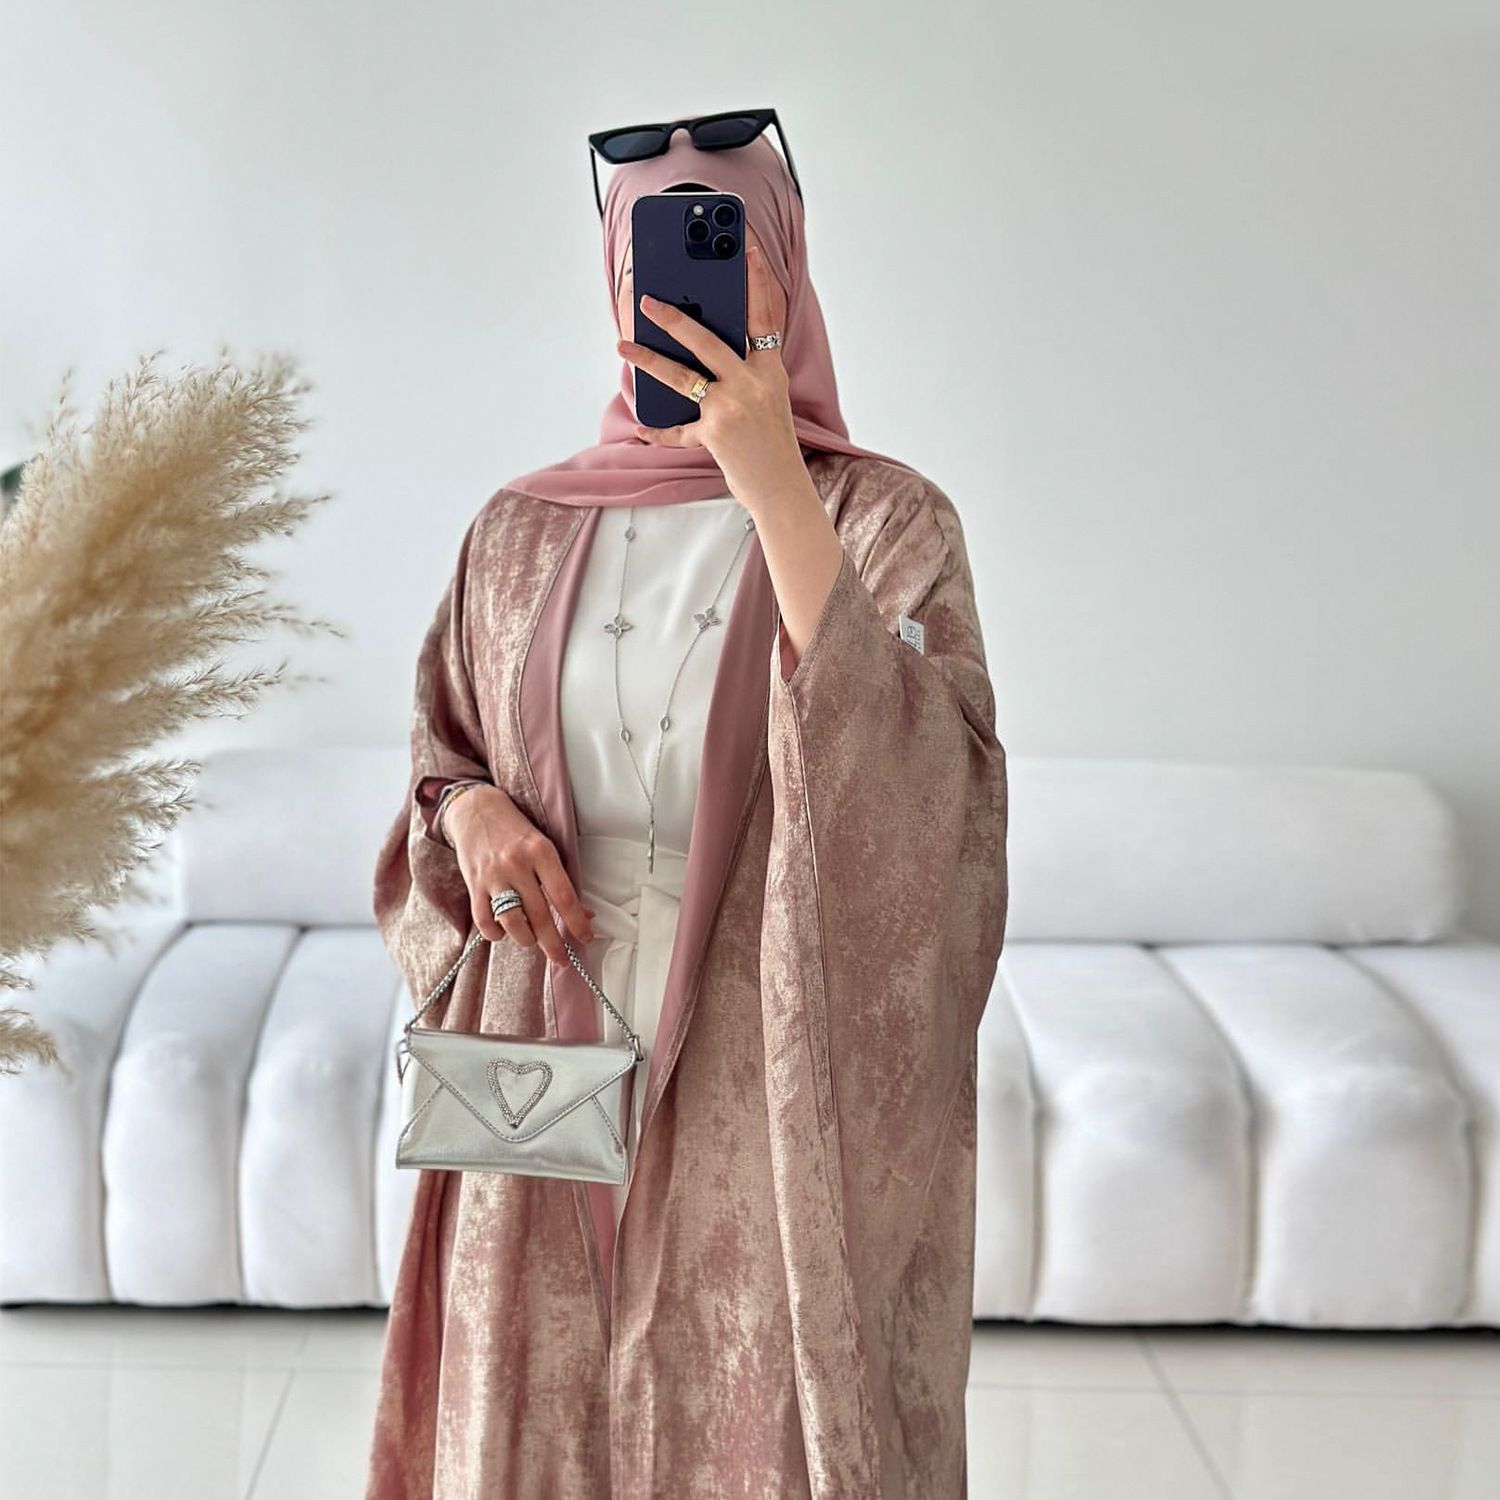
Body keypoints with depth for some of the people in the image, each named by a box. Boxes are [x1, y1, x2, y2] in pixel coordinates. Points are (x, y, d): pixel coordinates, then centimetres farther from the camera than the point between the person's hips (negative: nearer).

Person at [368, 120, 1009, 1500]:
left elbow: (914, 777, -20)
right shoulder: (524, 532, 7)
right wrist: (472, 810, -8)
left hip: (776, 1086, -3)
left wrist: (771, 483, -26)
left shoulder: (887, 519, -3)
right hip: (555, 1075, 3)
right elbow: (440, 757, 17)